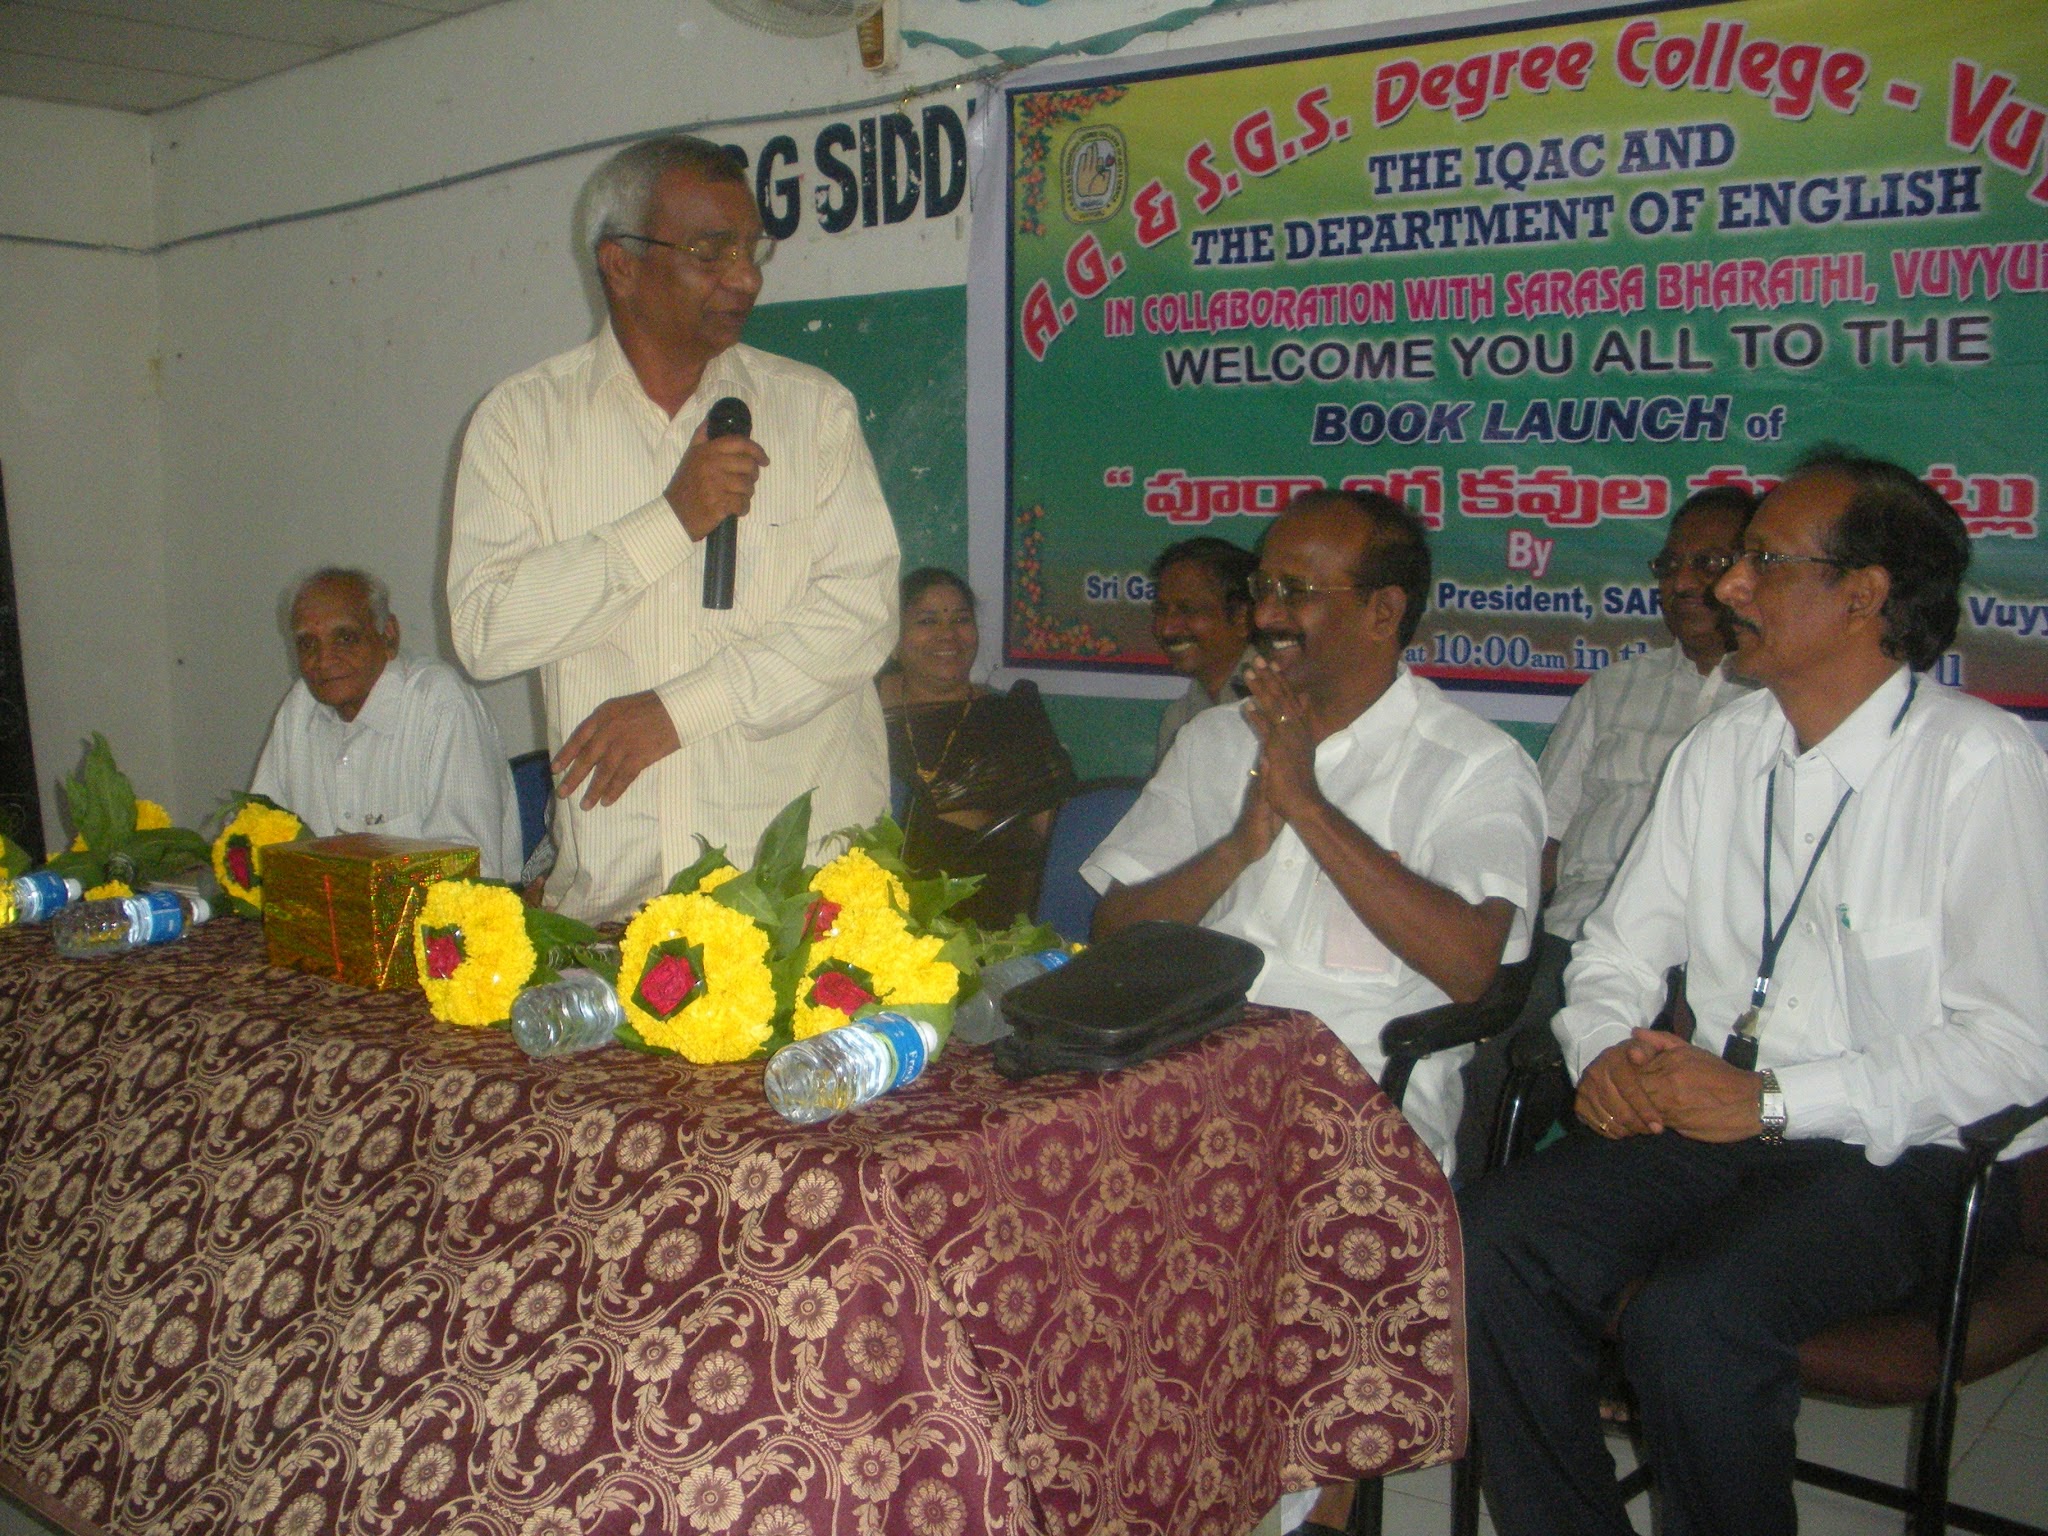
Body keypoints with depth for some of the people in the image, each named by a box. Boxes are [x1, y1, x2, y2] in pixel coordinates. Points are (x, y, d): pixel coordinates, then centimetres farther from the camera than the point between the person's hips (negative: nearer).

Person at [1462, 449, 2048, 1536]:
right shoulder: (1721, 750, 11)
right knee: (1492, 1243, -18)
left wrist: (1771, 1100, -19)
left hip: (1903, 1157, -5)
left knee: (1690, 1318, -31)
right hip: (1708, 1121, 6)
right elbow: (1619, 948, 16)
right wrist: (1605, 1048, -6)